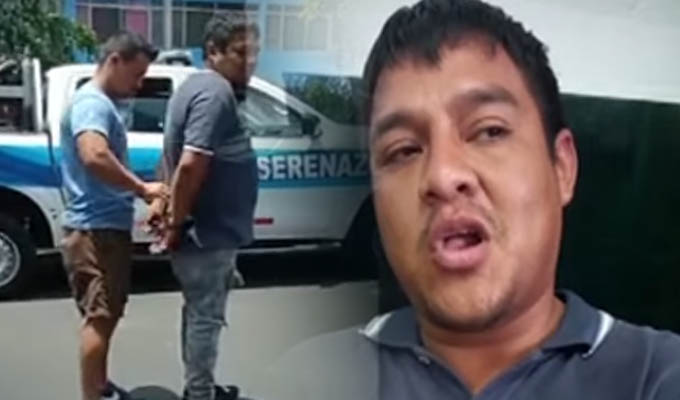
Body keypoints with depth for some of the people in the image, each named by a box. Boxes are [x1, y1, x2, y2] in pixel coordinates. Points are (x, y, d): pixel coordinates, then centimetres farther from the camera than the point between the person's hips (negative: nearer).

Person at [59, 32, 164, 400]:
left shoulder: (105, 104, 18)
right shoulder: (92, 102, -15)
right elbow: (94, 157, -33)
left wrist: (139, 192, 12)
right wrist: (142, 188, -23)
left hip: (107, 226, 11)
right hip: (95, 229, -11)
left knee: (106, 315, 18)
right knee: (99, 316, -6)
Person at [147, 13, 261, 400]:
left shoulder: (199, 85, 13)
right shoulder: (217, 92, -21)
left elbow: (174, 155, 21)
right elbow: (191, 164, -31)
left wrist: (165, 203, 16)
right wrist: (176, 223, -22)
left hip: (206, 229, 10)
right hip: (209, 233, -10)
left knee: (201, 313, 21)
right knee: (205, 317, 3)